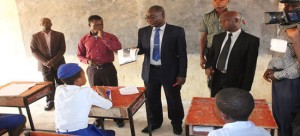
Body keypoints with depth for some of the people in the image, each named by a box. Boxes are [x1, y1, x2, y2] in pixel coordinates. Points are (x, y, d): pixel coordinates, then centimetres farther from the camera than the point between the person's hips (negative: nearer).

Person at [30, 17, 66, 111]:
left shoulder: (59, 35, 1)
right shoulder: (35, 36, 3)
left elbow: (62, 49, -5)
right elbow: (34, 51, -2)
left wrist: (53, 60, -16)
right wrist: (45, 61, -13)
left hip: (59, 64, 0)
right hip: (44, 64, 0)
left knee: (60, 84, 6)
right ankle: (50, 102, 21)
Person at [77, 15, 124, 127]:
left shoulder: (110, 36, -1)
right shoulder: (84, 40, 4)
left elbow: (118, 48, -18)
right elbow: (80, 55, 11)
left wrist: (103, 37, -20)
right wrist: (87, 61, -10)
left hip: (108, 68, -2)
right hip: (93, 70, 2)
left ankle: (118, 117, 15)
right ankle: (99, 117, 26)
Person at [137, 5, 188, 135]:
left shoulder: (177, 31, -8)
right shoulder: (143, 31, 3)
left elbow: (182, 54, -7)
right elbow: (140, 49, 11)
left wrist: (182, 74, -10)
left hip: (170, 72, -3)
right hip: (150, 71, 3)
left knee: (173, 99, 12)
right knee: (152, 99, 15)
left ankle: (176, 123, 36)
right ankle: (155, 122, 38)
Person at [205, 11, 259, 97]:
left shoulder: (251, 40, -5)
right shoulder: (217, 37, 11)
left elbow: (250, 68, -8)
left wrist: (244, 90, -11)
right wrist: (208, 67, -5)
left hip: (235, 83, -4)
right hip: (216, 81, 4)